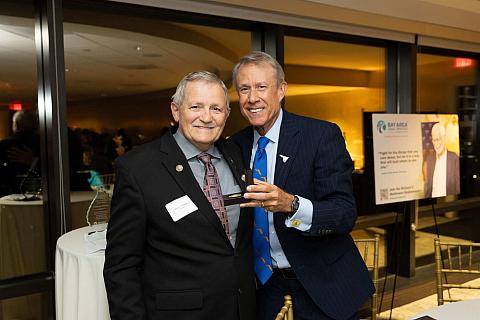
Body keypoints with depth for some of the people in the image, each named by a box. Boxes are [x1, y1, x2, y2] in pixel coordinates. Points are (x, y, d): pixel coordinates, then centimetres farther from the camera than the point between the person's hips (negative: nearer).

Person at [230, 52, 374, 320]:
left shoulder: (323, 135, -17)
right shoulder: (236, 145, -1)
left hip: (320, 280, -3)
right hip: (261, 276, 4)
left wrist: (291, 204, -39)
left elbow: (346, 214, -23)